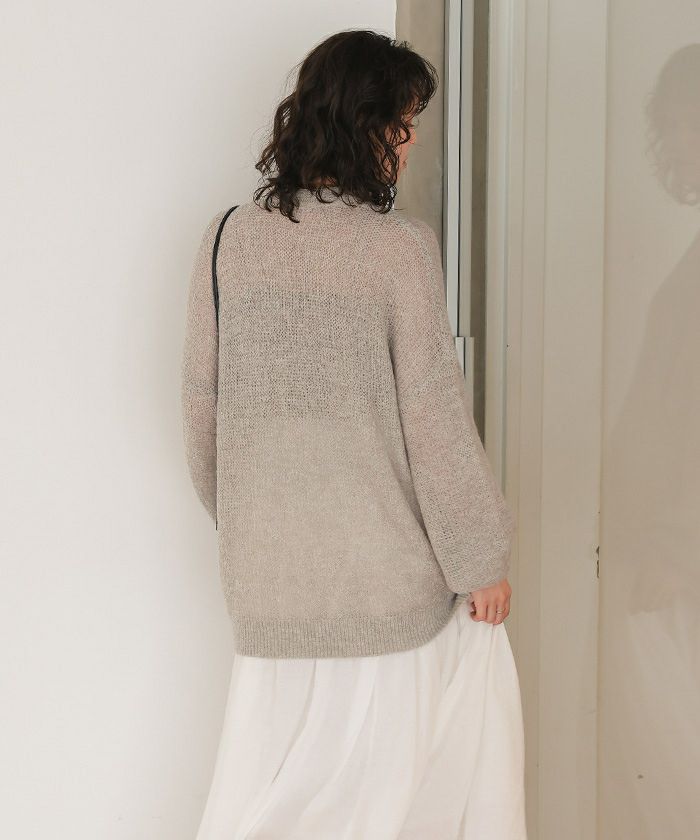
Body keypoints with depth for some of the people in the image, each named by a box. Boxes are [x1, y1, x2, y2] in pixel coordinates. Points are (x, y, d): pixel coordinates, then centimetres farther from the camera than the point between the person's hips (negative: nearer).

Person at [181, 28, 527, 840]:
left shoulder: (229, 238, -1)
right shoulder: (400, 247, -14)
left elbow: (202, 403, 5)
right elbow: (434, 418, -13)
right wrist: (481, 559, -3)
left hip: (271, 569, 4)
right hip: (389, 566, -4)